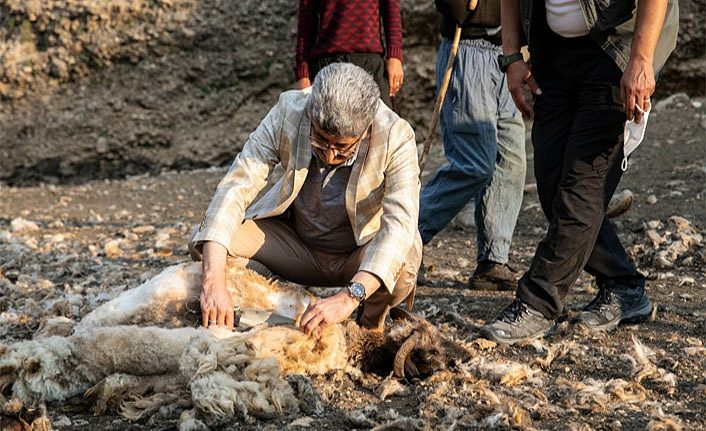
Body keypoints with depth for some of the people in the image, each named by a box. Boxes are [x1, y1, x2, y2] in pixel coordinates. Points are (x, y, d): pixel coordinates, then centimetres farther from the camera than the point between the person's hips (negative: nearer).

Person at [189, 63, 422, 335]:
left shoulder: (396, 137, -29)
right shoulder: (288, 111, -24)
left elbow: (400, 224, -39)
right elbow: (236, 186, -28)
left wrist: (349, 298, -53)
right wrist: (214, 282, -42)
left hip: (362, 250, -2)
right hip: (296, 243, 2)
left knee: (404, 263, -36)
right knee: (202, 243, -19)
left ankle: (370, 329, -2)